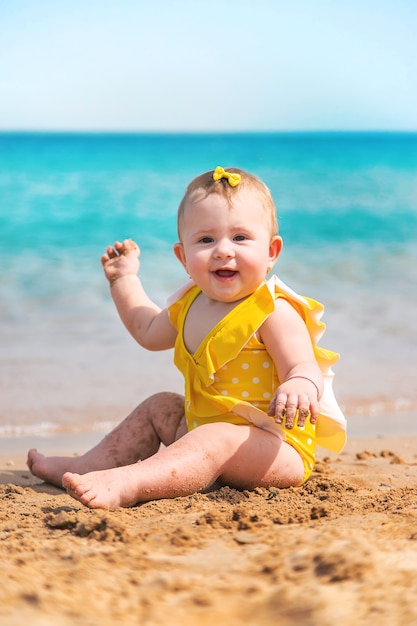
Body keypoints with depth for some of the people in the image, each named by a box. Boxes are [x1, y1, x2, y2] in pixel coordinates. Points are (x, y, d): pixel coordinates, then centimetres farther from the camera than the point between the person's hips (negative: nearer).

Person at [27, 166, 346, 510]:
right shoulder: (193, 303, 8)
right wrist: (124, 277, 28)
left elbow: (304, 369, -28)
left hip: (277, 451, -9)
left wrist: (299, 387, -53)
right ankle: (88, 466, 16)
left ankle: (127, 484, -55)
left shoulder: (275, 314, -18)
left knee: (217, 440, -36)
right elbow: (149, 331, 28)